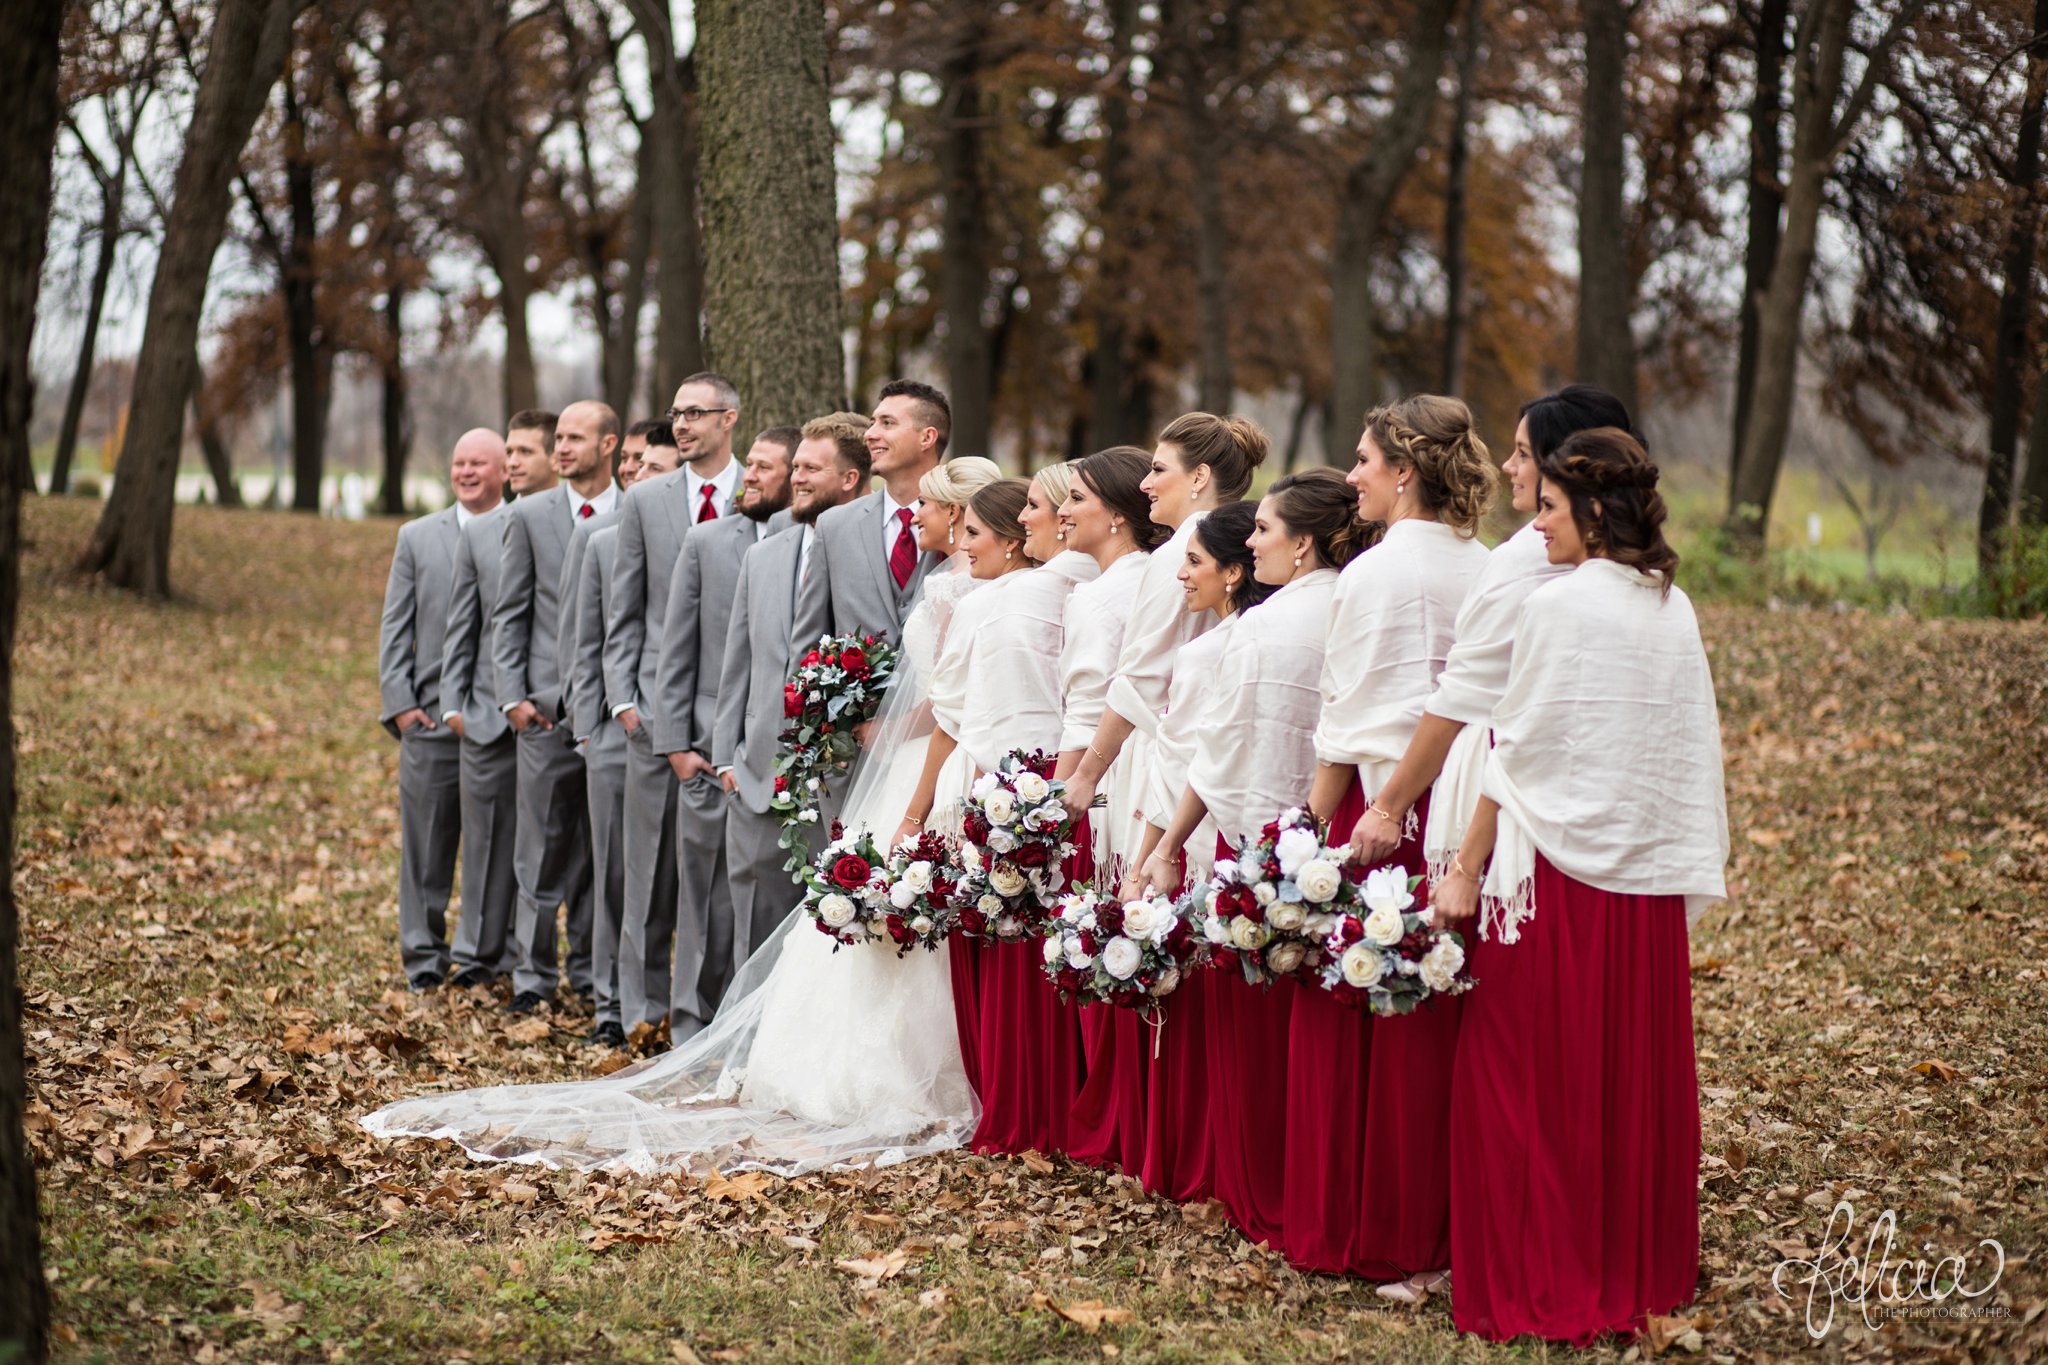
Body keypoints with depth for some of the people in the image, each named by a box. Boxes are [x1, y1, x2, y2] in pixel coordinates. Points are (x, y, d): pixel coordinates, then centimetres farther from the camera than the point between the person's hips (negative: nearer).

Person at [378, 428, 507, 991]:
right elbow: (395, 628, 9)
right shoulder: (418, 538, 11)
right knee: (427, 844, 3)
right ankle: (423, 960, 11)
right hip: (432, 718, 1)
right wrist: (400, 704, -1)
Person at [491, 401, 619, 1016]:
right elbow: (509, 615, 6)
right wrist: (513, 695, -3)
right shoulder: (529, 515, 6)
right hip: (548, 706, 0)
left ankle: (592, 970, 17)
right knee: (543, 848, 1)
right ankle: (534, 974, 8)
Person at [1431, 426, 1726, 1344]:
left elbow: (1517, 752, -10)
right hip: (1650, 873, 7)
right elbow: (1693, 755, 10)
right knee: (1638, 1074, 13)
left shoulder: (1559, 605, -12)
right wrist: (1690, 869, 15)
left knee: (1535, 1077, 3)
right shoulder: (1674, 611, 7)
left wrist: (1467, 868, -4)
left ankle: (1542, 1283, 6)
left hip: (1560, 870, -6)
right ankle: (1642, 1268, 20)